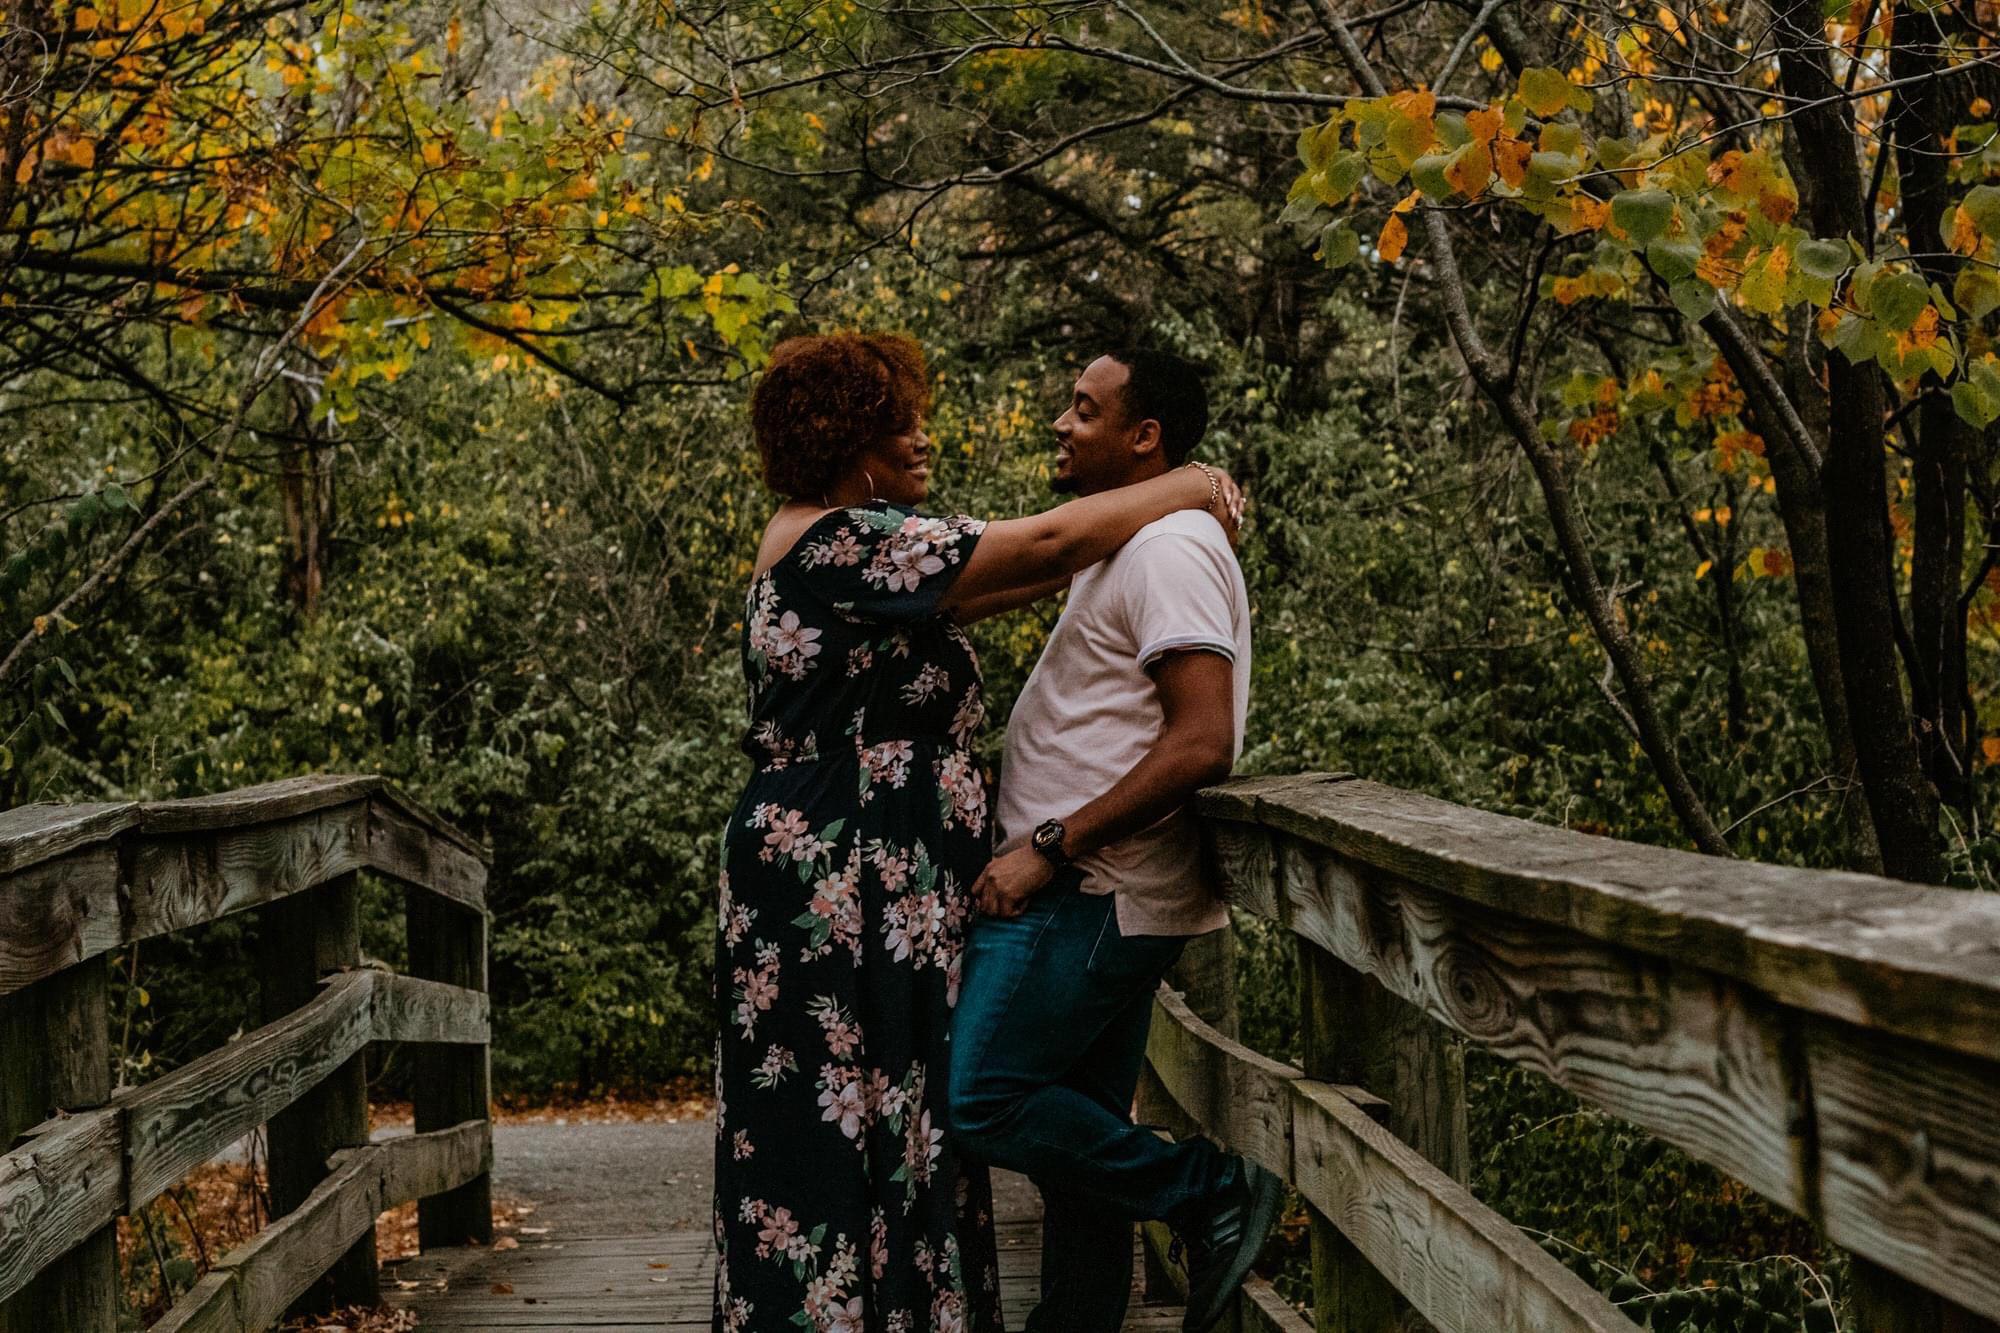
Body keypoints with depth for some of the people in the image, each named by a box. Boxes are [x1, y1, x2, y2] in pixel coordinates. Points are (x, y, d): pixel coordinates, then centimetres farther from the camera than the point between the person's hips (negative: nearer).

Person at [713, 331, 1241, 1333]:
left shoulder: (827, 545, 16)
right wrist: (1186, 490, -2)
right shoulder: (843, 540, -16)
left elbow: (983, 587, 19)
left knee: (871, 1129, 13)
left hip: (855, 893, 10)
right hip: (846, 901, -10)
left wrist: (1144, 528, 16)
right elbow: (1046, 544, -16)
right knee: (842, 1135, -4)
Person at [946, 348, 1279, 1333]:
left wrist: (1048, 849, -22)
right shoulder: (1133, 546, 18)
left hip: (1091, 896, -10)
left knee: (978, 1101, -9)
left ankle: (1212, 1193, -2)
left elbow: (1201, 744, -25)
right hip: (1097, 895, 10)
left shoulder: (1170, 550, -15)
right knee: (1079, 1126, 14)